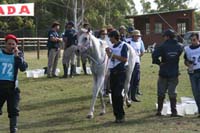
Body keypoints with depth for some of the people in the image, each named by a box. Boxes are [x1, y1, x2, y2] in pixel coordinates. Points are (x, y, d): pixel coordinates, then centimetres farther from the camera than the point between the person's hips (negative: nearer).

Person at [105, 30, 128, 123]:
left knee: (118, 94, -12)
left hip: (120, 72, -8)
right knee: (113, 94, 8)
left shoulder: (123, 46, -7)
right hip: (113, 72, 8)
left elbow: (124, 59, -15)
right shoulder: (113, 46, 15)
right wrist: (108, 52, 7)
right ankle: (116, 114, 15)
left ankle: (121, 115, -4)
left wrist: (113, 55, -14)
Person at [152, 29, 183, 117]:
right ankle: (174, 112, 3)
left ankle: (159, 111, 14)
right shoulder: (179, 46, 1)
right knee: (172, 93, 7)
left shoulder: (163, 46, -12)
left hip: (163, 73, -2)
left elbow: (154, 55, -23)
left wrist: (159, 63, -7)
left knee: (161, 93, 10)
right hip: (174, 73, 2)